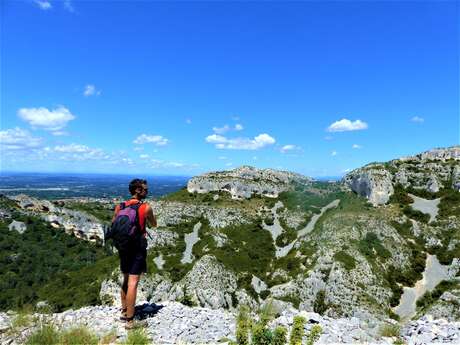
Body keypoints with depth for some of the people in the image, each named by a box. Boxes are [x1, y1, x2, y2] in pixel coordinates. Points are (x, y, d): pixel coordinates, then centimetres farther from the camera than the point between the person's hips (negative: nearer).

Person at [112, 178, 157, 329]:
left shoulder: (119, 206, 3)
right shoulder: (146, 207, -10)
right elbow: (154, 225, 6)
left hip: (123, 246, 6)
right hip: (138, 247, -6)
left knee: (126, 280, 21)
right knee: (133, 283, -3)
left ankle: (124, 312, 33)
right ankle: (130, 320, 2)